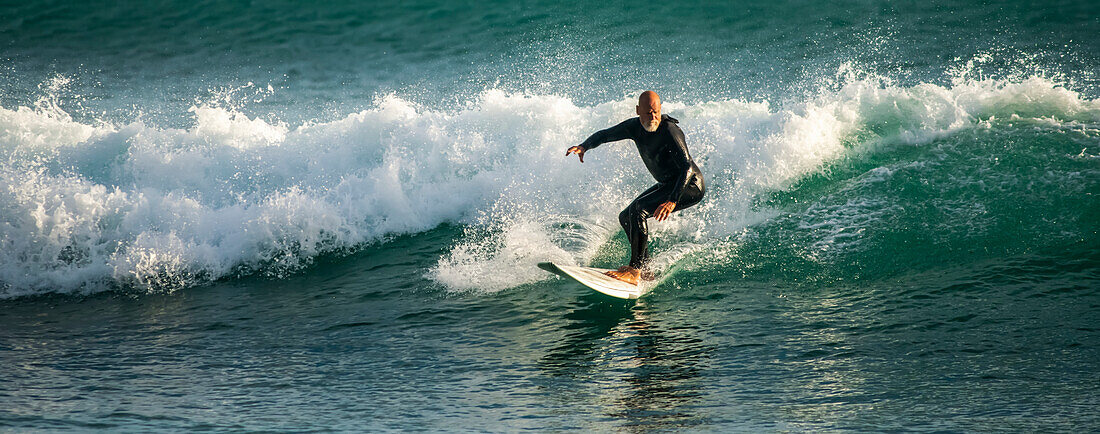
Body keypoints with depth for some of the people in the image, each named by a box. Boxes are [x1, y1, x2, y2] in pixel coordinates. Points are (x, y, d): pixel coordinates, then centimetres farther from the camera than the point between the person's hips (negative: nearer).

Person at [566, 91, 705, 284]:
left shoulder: (669, 131, -27)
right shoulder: (635, 127, -4)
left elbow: (687, 167, -35)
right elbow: (604, 135, 10)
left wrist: (672, 200, -48)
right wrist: (584, 146, -12)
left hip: (690, 186, -9)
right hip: (667, 184, 10)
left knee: (638, 209, -27)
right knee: (626, 217, 15)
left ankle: (635, 270, -27)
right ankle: (647, 269, 22)